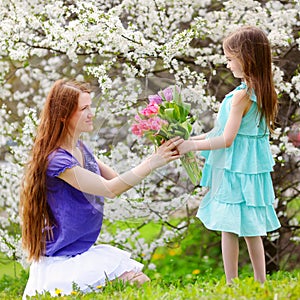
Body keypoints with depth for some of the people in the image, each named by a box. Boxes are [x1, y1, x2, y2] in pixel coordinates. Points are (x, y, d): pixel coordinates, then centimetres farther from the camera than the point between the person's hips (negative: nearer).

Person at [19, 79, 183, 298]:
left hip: (85, 252, 9)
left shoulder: (81, 148, 8)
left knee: (144, 284, -1)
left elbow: (116, 179, 8)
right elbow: (109, 189, -26)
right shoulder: (57, 160, -22)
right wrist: (152, 163, -25)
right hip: (63, 263, -9)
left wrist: (159, 156, -4)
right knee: (140, 288, -16)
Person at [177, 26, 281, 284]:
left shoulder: (242, 95, -20)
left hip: (235, 170, -9)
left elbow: (227, 139, -20)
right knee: (251, 229, 16)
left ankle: (231, 285, 5)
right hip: (254, 166, 9)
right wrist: (197, 138, 14)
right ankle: (261, 284, 22)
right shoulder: (263, 92, 6)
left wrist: (192, 146, -10)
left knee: (229, 228, 0)